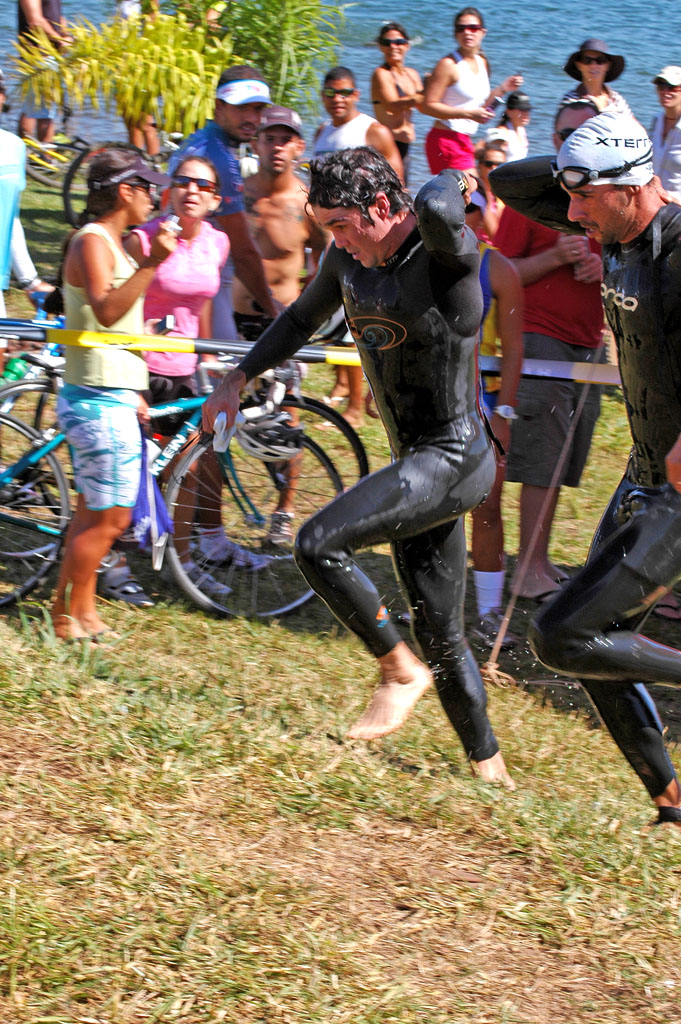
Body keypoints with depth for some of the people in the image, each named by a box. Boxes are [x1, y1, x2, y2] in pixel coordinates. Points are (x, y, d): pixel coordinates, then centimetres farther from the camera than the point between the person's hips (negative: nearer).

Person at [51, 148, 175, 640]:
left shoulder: (110, 244, 17)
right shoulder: (92, 242, -14)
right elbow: (106, 310, -31)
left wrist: (132, 394, 25)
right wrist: (150, 264, -39)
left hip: (111, 397, 10)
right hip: (100, 401, -10)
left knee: (95, 513, 14)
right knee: (110, 518, -7)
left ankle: (82, 612, 21)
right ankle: (67, 616, 1)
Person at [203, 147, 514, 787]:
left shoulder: (446, 252, -17)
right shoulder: (350, 256, 6)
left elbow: (438, 212, -42)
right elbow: (303, 318, 24)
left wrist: (451, 178, -21)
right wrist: (239, 379, 20)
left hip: (455, 461, -9)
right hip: (417, 467, 9)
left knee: (319, 544, -22)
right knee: (441, 638, 13)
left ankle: (400, 670, -5)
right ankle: (492, 774, 24)